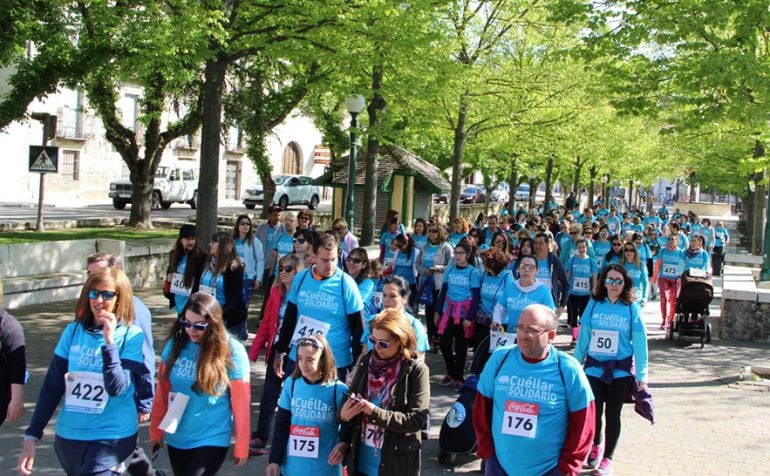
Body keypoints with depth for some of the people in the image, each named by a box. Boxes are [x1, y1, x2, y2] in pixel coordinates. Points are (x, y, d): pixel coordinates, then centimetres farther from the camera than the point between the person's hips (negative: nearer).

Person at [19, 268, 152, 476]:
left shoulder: (131, 336, -9)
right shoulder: (73, 331, 1)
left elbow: (116, 388, -19)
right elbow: (52, 387, 4)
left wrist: (109, 340, -24)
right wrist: (31, 436, 2)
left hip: (111, 438, -4)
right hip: (67, 436, 4)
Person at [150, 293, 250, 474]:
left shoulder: (232, 351, -14)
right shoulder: (176, 343, -3)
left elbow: (241, 403, -10)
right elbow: (162, 392, 5)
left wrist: (241, 446, -6)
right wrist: (156, 431, 9)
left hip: (212, 440, -4)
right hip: (175, 438, 5)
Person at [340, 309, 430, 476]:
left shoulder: (416, 370, -12)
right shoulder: (366, 362, 2)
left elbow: (419, 420, -16)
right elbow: (351, 399, 10)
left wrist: (375, 412, -22)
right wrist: (344, 414, -13)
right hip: (361, 461, 4)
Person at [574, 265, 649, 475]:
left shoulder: (632, 308, -5)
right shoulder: (594, 304, 0)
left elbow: (640, 343, -5)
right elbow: (583, 336, 4)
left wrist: (642, 375, -6)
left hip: (621, 370, -1)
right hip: (594, 368, 1)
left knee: (613, 414, 6)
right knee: (594, 412, -1)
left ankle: (607, 458, 22)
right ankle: (596, 445, 29)